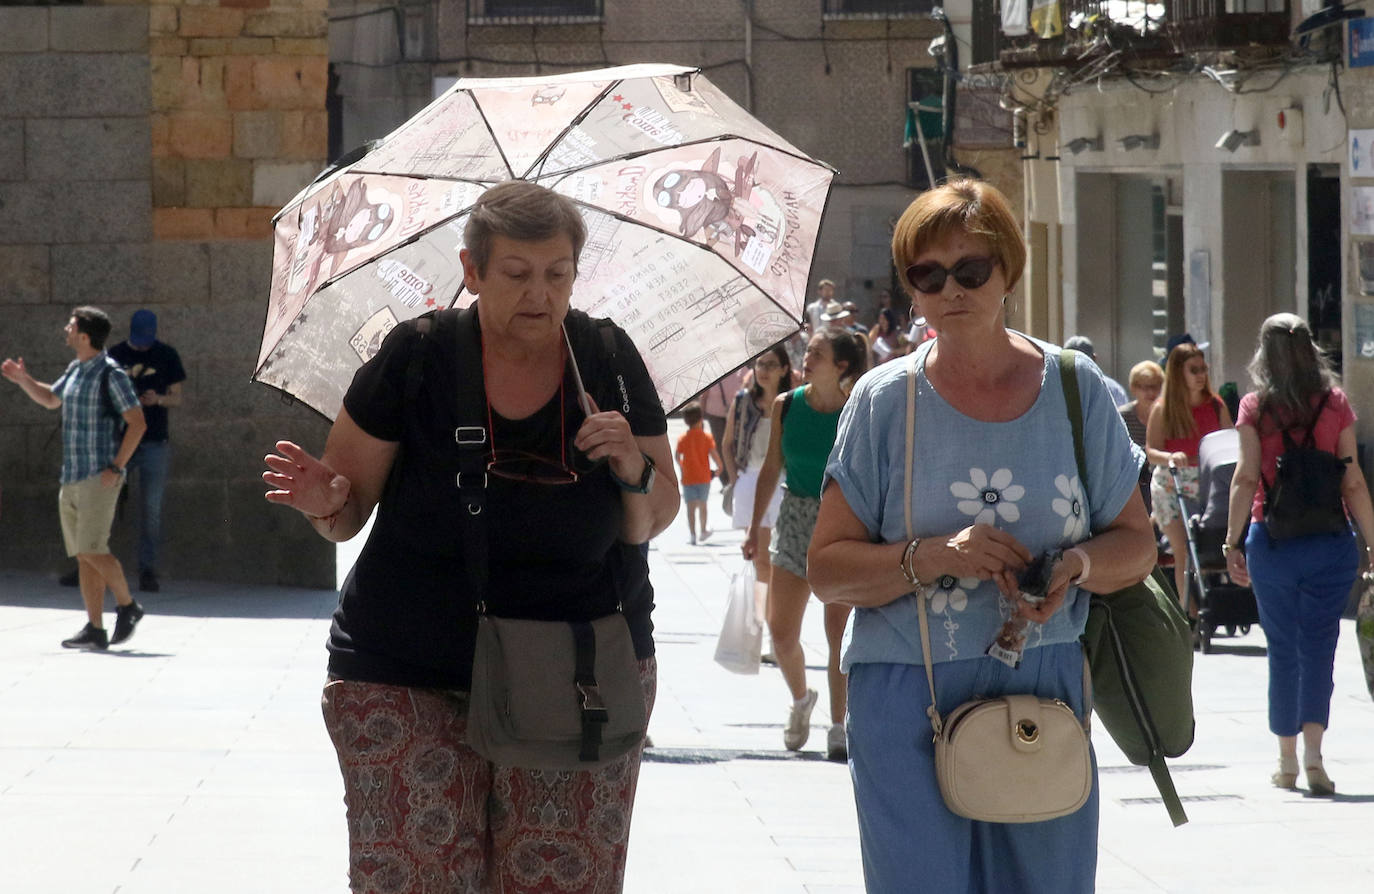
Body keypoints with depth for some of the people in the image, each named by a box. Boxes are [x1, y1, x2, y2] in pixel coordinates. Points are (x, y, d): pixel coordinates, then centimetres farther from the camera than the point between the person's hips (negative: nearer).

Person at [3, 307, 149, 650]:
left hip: (99, 477, -8)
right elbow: (50, 399, 33)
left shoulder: (110, 375, -11)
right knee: (83, 556, 4)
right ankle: (95, 630, 4)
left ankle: (127, 606, 4)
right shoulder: (75, 371, 14)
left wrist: (116, 468, -17)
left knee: (93, 550, -15)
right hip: (71, 478, 8)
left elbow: (137, 423, -14)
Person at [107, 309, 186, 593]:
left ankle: (148, 570, 2)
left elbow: (176, 398, 6)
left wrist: (158, 399, -15)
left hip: (154, 442, 0)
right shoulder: (116, 355, 5)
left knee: (152, 510, -3)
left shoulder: (166, 356, 4)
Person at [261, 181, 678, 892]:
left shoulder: (608, 359, 1)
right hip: (414, 683, -1)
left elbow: (653, 521, 7)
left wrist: (635, 471, -14)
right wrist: (326, 504, -20)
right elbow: (347, 510, 2)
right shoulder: (415, 359, -5)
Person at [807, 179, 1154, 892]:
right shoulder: (883, 402, 1)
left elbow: (1136, 544, 10)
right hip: (908, 699, -1)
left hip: (1045, 692, 1)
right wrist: (936, 557, -17)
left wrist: (1078, 565, -13)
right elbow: (827, 571, 0)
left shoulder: (1075, 390, 5)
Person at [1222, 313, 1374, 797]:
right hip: (1329, 540, 0)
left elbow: (1246, 478, -7)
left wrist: (1233, 543, -3)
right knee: (1319, 647, 3)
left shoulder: (1255, 407, -2)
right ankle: (1313, 750, -15)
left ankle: (1288, 761, 15)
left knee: (1283, 649, 10)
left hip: (1272, 539, 0)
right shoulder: (1335, 403, 0)